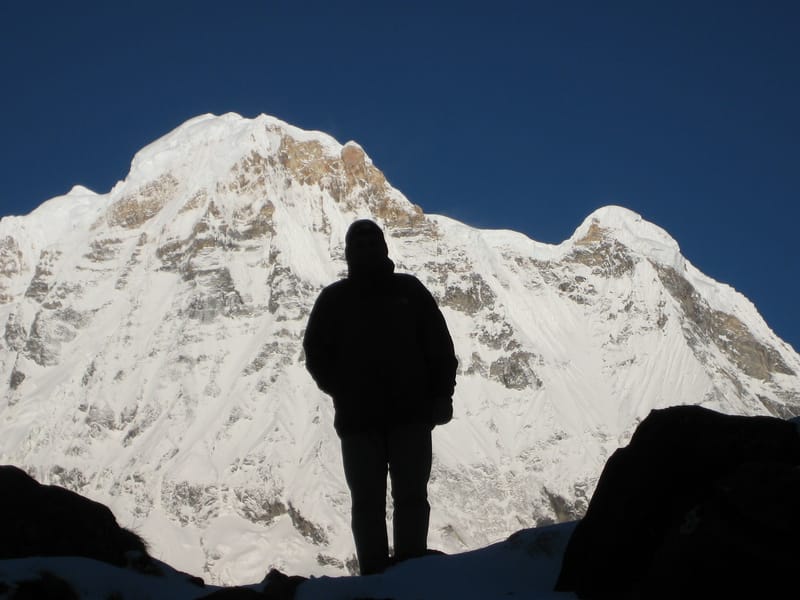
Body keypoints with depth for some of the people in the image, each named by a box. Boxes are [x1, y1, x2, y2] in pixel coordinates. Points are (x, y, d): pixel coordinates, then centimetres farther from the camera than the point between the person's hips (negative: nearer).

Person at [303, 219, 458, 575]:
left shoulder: (409, 290, 10)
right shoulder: (334, 299, 10)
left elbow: (439, 345, 9)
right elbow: (316, 353, 13)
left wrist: (441, 394, 0)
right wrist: (343, 390, 0)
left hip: (411, 415, 0)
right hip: (358, 420, 0)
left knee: (411, 497, 0)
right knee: (367, 502, 0)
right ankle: (374, 574, 2)